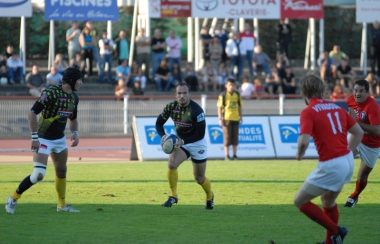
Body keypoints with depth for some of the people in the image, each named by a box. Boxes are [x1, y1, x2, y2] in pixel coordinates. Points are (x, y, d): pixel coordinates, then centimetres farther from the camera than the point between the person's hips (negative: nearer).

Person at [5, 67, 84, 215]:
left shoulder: (74, 97, 3)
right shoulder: (51, 93, -23)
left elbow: (73, 119, 19)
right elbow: (32, 113, -25)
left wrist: (75, 133, 0)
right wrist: (34, 137, -26)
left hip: (60, 139, 8)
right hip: (43, 139, -8)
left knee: (62, 171, 13)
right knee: (39, 175, -15)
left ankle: (62, 205, 29)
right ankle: (13, 198, 2)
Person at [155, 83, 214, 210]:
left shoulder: (196, 110, -27)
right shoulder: (171, 107, -13)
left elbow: (200, 134, -24)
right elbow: (159, 123, -1)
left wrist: (183, 141, -34)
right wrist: (163, 136, -21)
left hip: (197, 144, -3)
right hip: (180, 142, 3)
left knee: (199, 178, 8)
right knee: (171, 163, -26)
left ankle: (210, 196, 40)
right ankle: (173, 196, -12)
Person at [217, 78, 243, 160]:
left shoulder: (237, 94, 8)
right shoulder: (223, 95, -5)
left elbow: (239, 106, 15)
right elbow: (219, 107, -5)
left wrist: (241, 117, 11)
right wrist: (220, 119, -10)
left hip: (235, 119, 4)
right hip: (227, 119, -4)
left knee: (235, 137, 6)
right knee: (227, 138, -2)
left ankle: (234, 155, 13)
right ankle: (227, 155, 3)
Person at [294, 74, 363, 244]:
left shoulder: (308, 112, -11)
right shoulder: (336, 108, 10)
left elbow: (304, 141, -23)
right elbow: (358, 132, 16)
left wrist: (299, 153, -2)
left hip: (330, 166, -8)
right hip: (347, 161, 8)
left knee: (300, 201, 8)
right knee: (328, 201, 30)